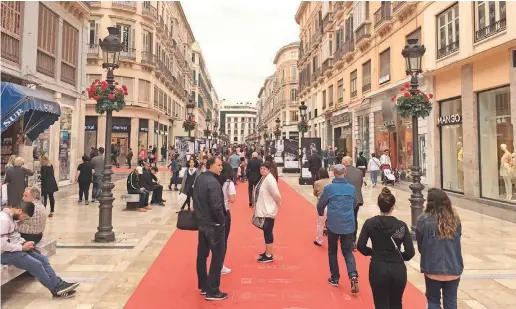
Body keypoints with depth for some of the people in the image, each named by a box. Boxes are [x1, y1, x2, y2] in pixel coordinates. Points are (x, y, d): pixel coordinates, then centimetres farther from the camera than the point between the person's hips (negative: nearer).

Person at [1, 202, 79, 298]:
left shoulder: (11, 216, 9)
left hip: (15, 249, 10)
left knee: (43, 259, -2)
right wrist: (22, 247, -16)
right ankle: (56, 290, -5)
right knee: (36, 264, -16)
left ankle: (59, 284, -4)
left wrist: (24, 243, 3)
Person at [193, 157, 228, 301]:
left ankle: (203, 286, 29)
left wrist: (200, 215, 16)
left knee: (202, 255, 16)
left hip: (202, 222, 9)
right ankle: (212, 291, 9)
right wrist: (222, 221, -13)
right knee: (218, 257, 2)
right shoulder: (213, 182, -23)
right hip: (213, 224, -9)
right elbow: (216, 206, -27)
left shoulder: (199, 179, 6)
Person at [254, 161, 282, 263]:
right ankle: (267, 252, 33)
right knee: (266, 232, 19)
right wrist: (258, 209, 10)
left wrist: (278, 206, -11)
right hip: (263, 210, 9)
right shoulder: (263, 178, 6)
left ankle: (269, 256, 12)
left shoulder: (270, 180, -22)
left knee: (268, 232, 0)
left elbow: (277, 196, -25)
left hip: (268, 211, -9)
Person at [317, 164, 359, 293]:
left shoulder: (329, 188, -9)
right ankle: (353, 275, -10)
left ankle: (335, 278, 22)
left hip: (333, 224, -2)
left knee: (332, 251, 16)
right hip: (348, 225, 2)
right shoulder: (352, 188, 1)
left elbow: (320, 205, -1)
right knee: (348, 252, 11)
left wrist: (321, 213, 21)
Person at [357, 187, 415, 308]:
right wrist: (400, 257, 11)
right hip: (398, 270, 1)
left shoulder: (370, 223, -9)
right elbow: (410, 252, -9)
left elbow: (360, 246, -10)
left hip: (378, 269, -1)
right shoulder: (402, 225, -8)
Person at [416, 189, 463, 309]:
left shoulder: (424, 220, -13)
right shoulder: (455, 219, -2)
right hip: (453, 267, 3)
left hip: (433, 268, -3)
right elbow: (457, 240, 9)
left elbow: (420, 245, -3)